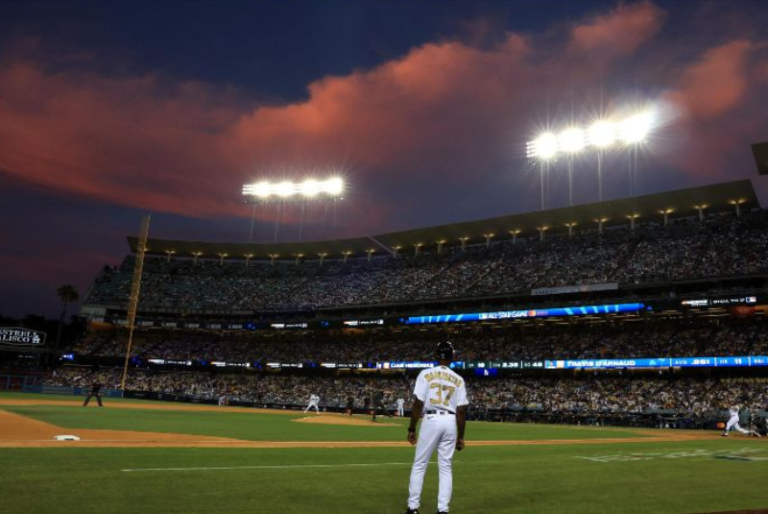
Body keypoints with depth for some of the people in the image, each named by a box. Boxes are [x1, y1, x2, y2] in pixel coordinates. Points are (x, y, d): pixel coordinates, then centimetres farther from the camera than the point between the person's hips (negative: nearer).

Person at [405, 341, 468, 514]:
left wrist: (412, 429, -1)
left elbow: (418, 404, -7)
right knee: (446, 467, 9)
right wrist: (461, 436, 9)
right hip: (450, 422, 3)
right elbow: (461, 410, 3)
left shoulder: (426, 374, -3)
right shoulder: (458, 380, 6)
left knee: (419, 465, 7)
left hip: (431, 420, -2)